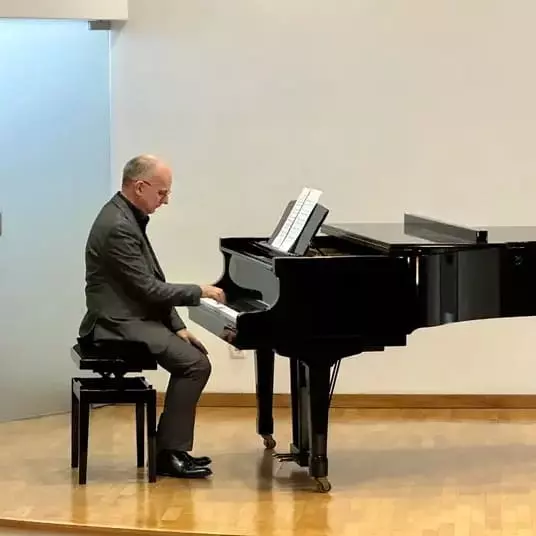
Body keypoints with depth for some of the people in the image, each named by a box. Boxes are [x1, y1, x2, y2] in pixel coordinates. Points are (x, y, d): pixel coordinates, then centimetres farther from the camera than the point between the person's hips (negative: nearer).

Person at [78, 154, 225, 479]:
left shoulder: (129, 217, 13)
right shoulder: (118, 227, -21)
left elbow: (152, 284, 15)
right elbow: (148, 288, -22)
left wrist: (177, 327, 8)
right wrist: (199, 292, -11)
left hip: (133, 317, 11)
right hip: (119, 324, -11)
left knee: (196, 352, 14)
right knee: (196, 364, -18)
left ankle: (174, 447, 14)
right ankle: (169, 454, -12)